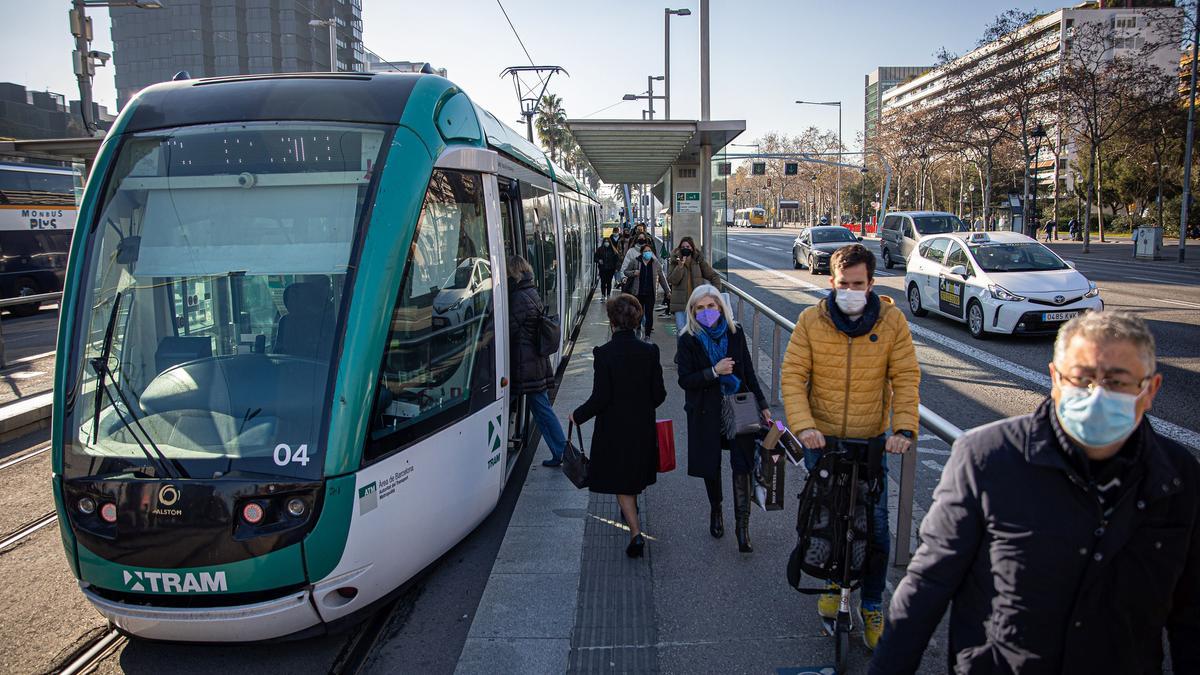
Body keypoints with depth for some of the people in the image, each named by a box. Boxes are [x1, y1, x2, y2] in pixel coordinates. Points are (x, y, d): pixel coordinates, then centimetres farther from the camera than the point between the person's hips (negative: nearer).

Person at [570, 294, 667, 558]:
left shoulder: (604, 353, -19)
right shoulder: (649, 351, -8)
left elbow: (600, 398, -18)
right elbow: (659, 394, -3)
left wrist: (578, 415, -2)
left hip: (613, 429, -4)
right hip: (642, 427, 4)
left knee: (620, 481, 9)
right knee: (635, 474, 26)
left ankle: (636, 533, -1)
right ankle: (631, 510, 50)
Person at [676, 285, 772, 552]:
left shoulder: (735, 333, 0)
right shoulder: (688, 340, -7)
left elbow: (748, 372, 7)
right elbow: (684, 380, -10)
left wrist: (762, 405, 7)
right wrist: (714, 372, -22)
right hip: (706, 412, 0)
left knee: (742, 465, -7)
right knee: (711, 465, 13)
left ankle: (742, 525, 3)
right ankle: (716, 510, 39)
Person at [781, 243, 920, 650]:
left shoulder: (892, 320, -7)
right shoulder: (811, 320, -8)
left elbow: (906, 378, -6)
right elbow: (793, 375, -10)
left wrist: (904, 429, -18)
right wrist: (803, 425, -22)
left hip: (872, 440, 0)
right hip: (821, 438, 0)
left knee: (876, 523, 2)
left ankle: (872, 605, 22)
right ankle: (833, 584, 37)